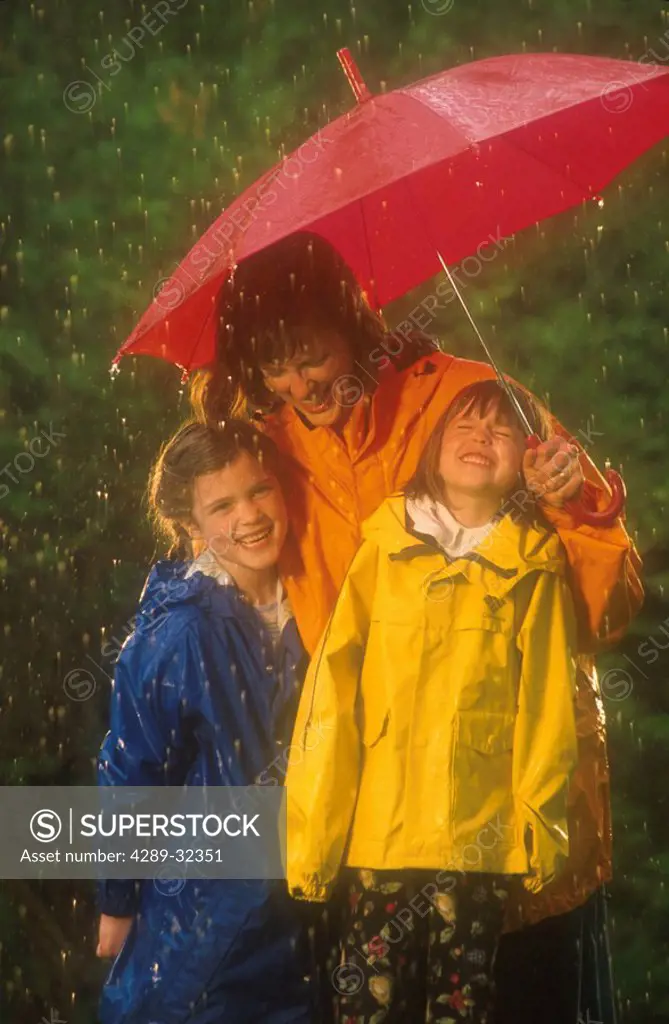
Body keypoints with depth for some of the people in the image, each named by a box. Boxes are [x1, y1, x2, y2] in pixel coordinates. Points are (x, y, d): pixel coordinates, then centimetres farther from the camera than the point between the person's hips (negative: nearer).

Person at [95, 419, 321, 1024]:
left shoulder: (296, 608, -3)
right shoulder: (180, 630, -20)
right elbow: (129, 773, -13)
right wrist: (117, 903, -8)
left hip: (282, 902, 6)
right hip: (197, 914, -5)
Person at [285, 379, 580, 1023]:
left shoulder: (534, 567, 4)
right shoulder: (385, 546, 3)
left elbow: (546, 707, 2)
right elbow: (332, 684, 0)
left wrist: (538, 820, -3)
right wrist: (312, 826, -4)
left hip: (481, 835, 0)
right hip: (380, 827, 0)